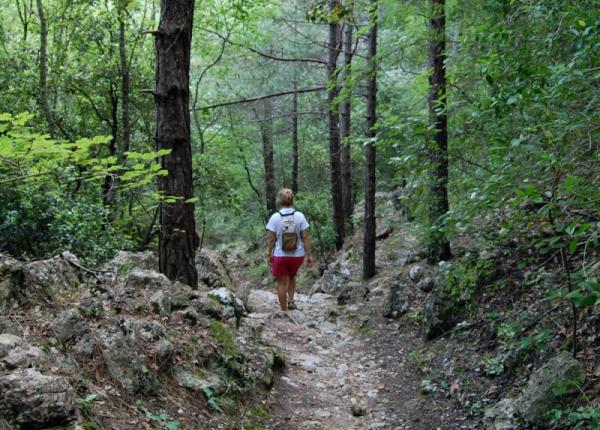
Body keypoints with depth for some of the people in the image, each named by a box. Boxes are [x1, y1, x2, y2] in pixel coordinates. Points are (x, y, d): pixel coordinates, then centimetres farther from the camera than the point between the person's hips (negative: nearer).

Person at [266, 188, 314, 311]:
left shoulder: (275, 217, -9)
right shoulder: (300, 216, -7)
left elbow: (271, 239, -7)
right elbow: (305, 238, -6)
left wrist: (269, 255, 4)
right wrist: (309, 255, 0)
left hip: (280, 256, -2)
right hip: (297, 255, 2)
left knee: (281, 283, 11)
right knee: (292, 277, 28)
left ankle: (284, 310, 16)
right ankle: (291, 301, 14)